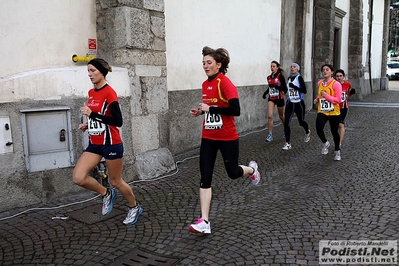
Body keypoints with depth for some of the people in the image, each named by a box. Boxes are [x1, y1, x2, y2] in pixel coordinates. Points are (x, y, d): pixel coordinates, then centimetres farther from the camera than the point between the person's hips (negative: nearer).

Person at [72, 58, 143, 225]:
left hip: (111, 144, -7)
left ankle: (135, 207, 33)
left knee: (116, 182, 7)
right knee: (78, 178, -7)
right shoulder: (91, 93, 9)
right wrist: (88, 125, 6)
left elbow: (117, 121, -23)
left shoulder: (109, 92, -16)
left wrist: (92, 114, -25)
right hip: (94, 144, 7)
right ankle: (106, 194, 20)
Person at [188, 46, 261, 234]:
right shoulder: (205, 84, 7)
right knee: (205, 178, -1)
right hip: (208, 138, 6)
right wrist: (200, 111, 4)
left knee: (233, 173, 11)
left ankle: (252, 169, 48)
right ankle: (204, 222, 3)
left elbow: (235, 110, -24)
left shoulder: (225, 82, -16)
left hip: (227, 138, -6)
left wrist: (210, 109, -22)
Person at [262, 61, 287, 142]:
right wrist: (265, 93, 5)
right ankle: (270, 135, -8)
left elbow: (284, 88, -17)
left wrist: (275, 86, -27)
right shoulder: (269, 77, 4)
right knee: (269, 116, -13)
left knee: (281, 116, 15)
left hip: (279, 98, -3)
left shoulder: (280, 76, -12)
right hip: (271, 99, 4)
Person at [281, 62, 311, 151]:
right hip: (289, 103, 4)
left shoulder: (299, 78, -11)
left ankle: (307, 132, 49)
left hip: (299, 103, -4)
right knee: (286, 123, -10)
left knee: (301, 121, 15)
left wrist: (294, 86, -26)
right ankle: (287, 143, -6)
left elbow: (304, 90, -20)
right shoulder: (289, 78, 7)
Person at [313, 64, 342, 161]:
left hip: (334, 113, -3)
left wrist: (326, 96, -23)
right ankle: (325, 143, 11)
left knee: (334, 132, 10)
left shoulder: (336, 84, -13)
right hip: (322, 111, 3)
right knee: (319, 128, -20)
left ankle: (337, 151, 34)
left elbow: (338, 100, -16)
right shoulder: (319, 83, 5)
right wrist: (317, 99, 7)